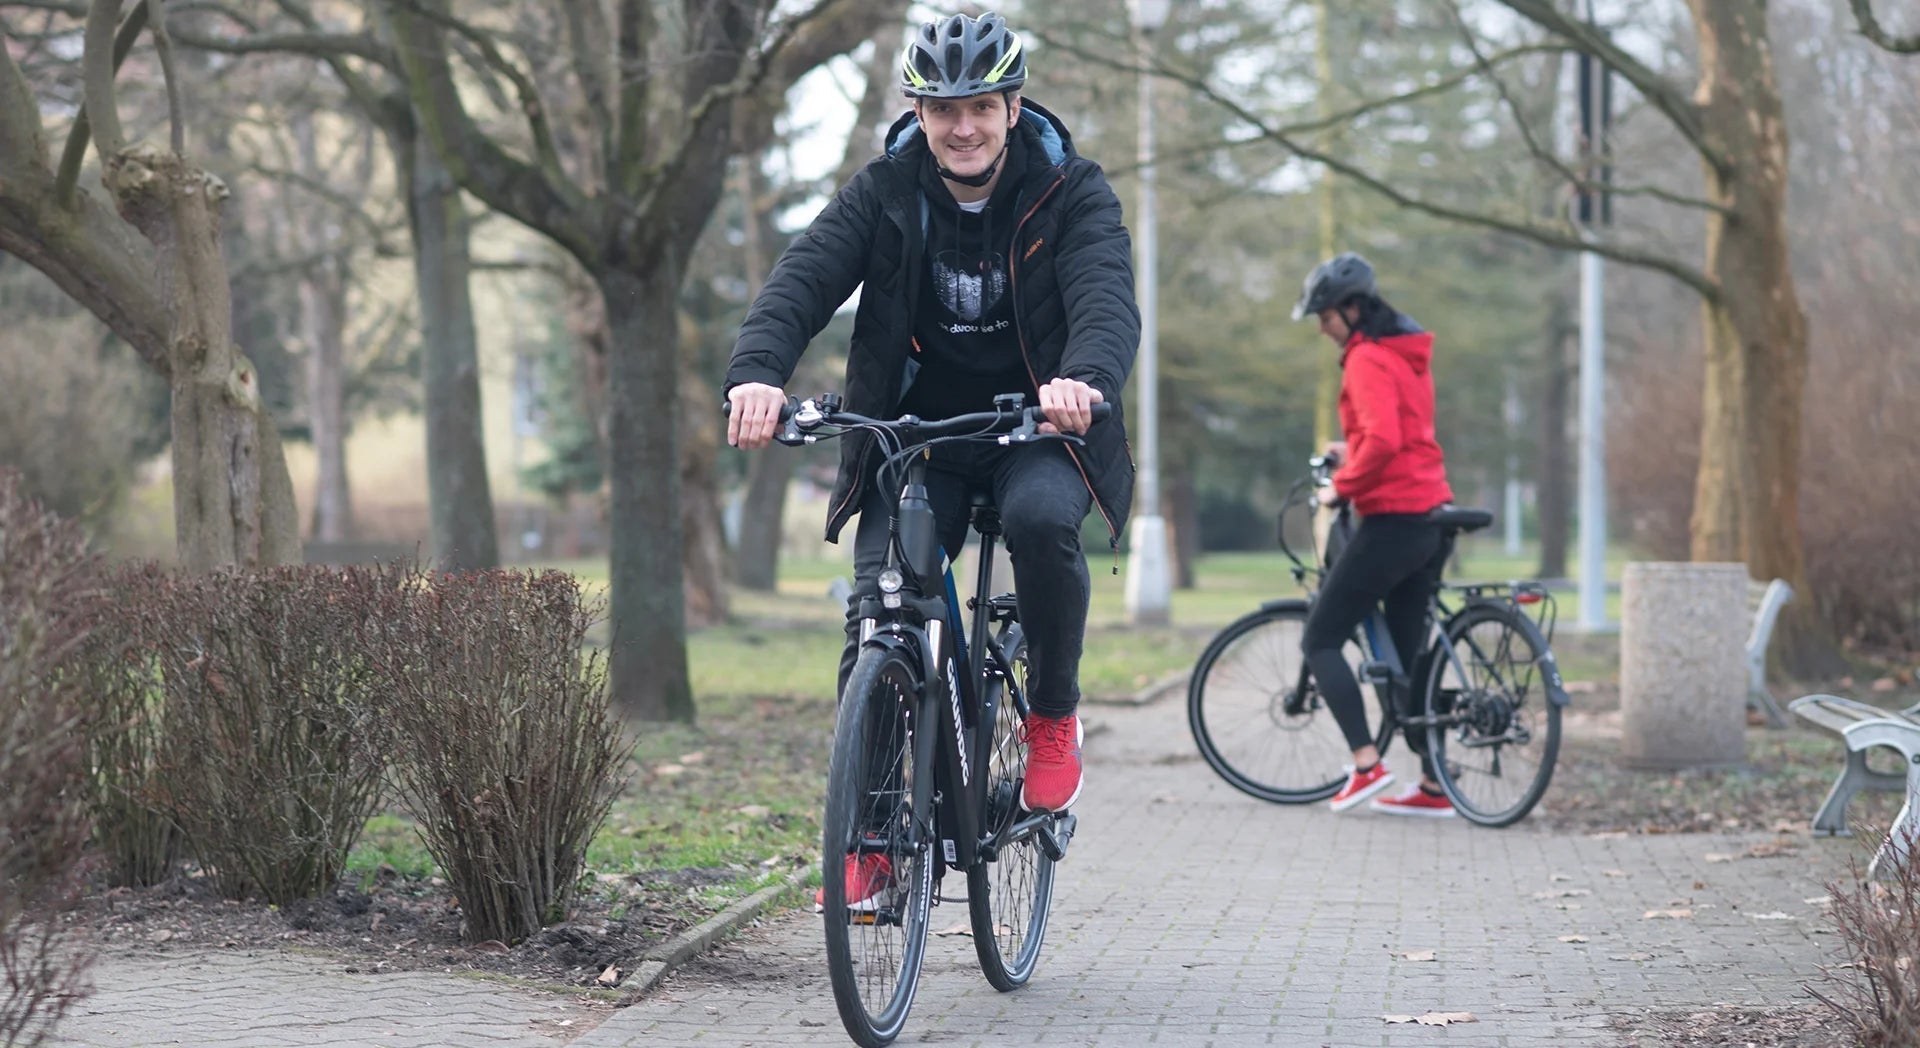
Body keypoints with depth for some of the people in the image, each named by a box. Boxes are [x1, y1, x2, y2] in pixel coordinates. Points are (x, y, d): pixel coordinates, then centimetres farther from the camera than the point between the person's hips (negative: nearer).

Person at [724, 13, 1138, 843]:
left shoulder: (1070, 194, -8)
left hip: (1037, 430, -2)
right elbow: (803, 278, -18)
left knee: (1041, 519, -34)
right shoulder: (885, 192, -4)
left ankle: (1053, 717, -9)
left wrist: (1084, 377, -49)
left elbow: (1108, 299, -25)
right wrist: (757, 371, -40)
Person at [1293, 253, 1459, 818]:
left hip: (1393, 520, -10)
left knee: (1320, 639, -1)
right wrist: (1352, 449, 18)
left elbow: (1383, 440, -25)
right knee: (1408, 652, 14)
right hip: (1432, 521, 10)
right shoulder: (1408, 353, 17)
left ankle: (1366, 763, -11)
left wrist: (1341, 487, -13)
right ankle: (1432, 785, 12)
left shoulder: (1367, 360, -13)